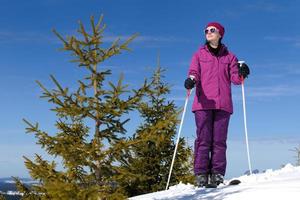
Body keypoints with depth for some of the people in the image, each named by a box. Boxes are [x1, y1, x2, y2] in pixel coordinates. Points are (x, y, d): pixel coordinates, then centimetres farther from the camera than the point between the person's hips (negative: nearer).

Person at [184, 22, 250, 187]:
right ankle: (201, 175, -5)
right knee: (203, 139, -7)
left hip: (223, 104, 1)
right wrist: (191, 80, -21)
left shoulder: (229, 56, 18)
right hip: (203, 102, -1)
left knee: (219, 140, -3)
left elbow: (235, 79, 10)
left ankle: (217, 175, -1)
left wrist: (241, 74, -13)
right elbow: (193, 72, 2)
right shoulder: (199, 55, 17)